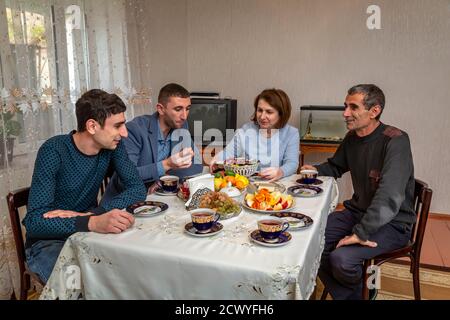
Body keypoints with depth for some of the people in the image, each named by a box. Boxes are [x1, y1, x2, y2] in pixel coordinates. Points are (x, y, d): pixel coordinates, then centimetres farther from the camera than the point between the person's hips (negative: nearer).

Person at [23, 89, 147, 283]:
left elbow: (138, 189, -10)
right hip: (48, 241, -4)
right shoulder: (53, 151, -21)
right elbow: (33, 221, -26)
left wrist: (92, 214, -25)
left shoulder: (112, 146, -7)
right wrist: (92, 222, -43)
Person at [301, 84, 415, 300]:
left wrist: (361, 234, -31)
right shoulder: (352, 138, 3)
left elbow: (389, 197, -30)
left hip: (392, 223, -7)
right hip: (357, 212, 7)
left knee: (341, 258, -26)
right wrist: (316, 170, 1)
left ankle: (356, 293, 11)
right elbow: (335, 167, 22)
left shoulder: (395, 141, -20)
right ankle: (346, 295, 11)